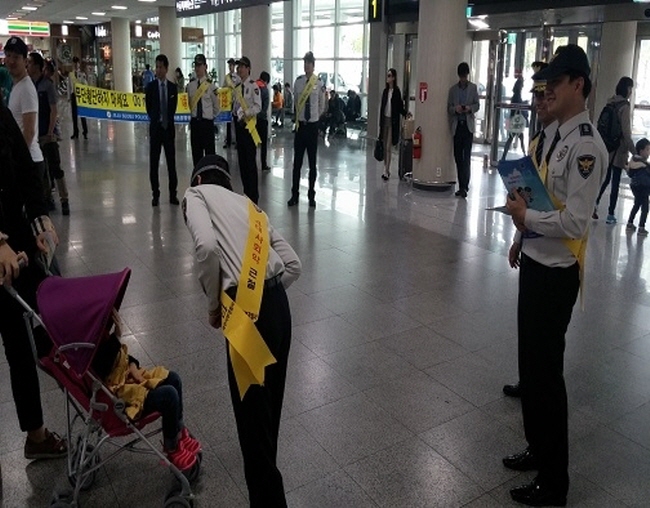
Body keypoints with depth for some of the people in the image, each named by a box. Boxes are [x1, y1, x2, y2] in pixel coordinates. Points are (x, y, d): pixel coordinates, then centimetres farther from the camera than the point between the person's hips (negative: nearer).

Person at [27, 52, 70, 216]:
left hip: (47, 135, -6)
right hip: (34, 134, 6)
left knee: (55, 168, -5)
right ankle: (47, 198, 23)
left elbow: (54, 111, -11)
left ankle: (64, 200, 0)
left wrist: (50, 134, -15)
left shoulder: (47, 84, -8)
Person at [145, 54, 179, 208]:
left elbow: (173, 108, 9)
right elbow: (149, 108, 4)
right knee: (154, 163, 2)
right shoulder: (150, 87, 0)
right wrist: (157, 120, 4)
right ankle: (155, 194, 9)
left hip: (169, 127, 1)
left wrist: (167, 121, 3)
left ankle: (173, 194, 10)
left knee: (171, 162, 3)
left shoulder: (173, 87, 5)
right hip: (155, 127, -1)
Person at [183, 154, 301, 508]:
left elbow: (207, 246, -15)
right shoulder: (248, 206, 25)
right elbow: (293, 265, 16)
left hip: (247, 311, -8)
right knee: (267, 402, 25)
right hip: (278, 304, 8)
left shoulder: (197, 194, 8)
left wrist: (213, 303, -1)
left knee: (252, 412, 6)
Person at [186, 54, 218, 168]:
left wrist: (210, 116, 9)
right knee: (196, 152, 9)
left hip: (207, 122, -4)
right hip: (194, 122, 4)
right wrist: (194, 114, 13)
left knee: (209, 152, 0)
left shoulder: (210, 85, -8)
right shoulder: (190, 85, 4)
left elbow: (216, 107, 2)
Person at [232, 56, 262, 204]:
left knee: (251, 161, -5)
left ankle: (253, 195, 2)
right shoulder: (237, 87, 14)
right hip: (239, 124, 8)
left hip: (249, 125, -8)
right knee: (241, 160, 11)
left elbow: (258, 106, -18)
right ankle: (246, 192, 21)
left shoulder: (253, 86, -10)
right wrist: (236, 113, 0)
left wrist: (245, 112, -26)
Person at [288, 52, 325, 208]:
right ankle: (294, 195, 15)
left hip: (313, 125, -1)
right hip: (300, 124, 1)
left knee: (312, 162, 8)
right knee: (297, 162, 5)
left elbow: (322, 105, 6)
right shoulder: (298, 82, -2)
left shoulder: (319, 83, -8)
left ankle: (311, 196, 19)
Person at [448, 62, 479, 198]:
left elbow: (477, 105, 8)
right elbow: (449, 108, 8)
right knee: (458, 156, 4)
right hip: (456, 125, 2)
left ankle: (464, 186, -10)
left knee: (466, 157, -9)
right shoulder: (453, 89, 10)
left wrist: (470, 108, -13)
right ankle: (462, 186, 13)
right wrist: (455, 109, -13)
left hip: (468, 125, -2)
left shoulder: (473, 88, 7)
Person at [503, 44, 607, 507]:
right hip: (536, 262, 10)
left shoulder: (586, 146, -20)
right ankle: (538, 448, 42)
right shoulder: (558, 135, 9)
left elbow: (574, 222, -25)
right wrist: (523, 216, 5)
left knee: (546, 370, 2)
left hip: (556, 272, -10)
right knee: (530, 361, 21)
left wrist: (526, 216, -14)